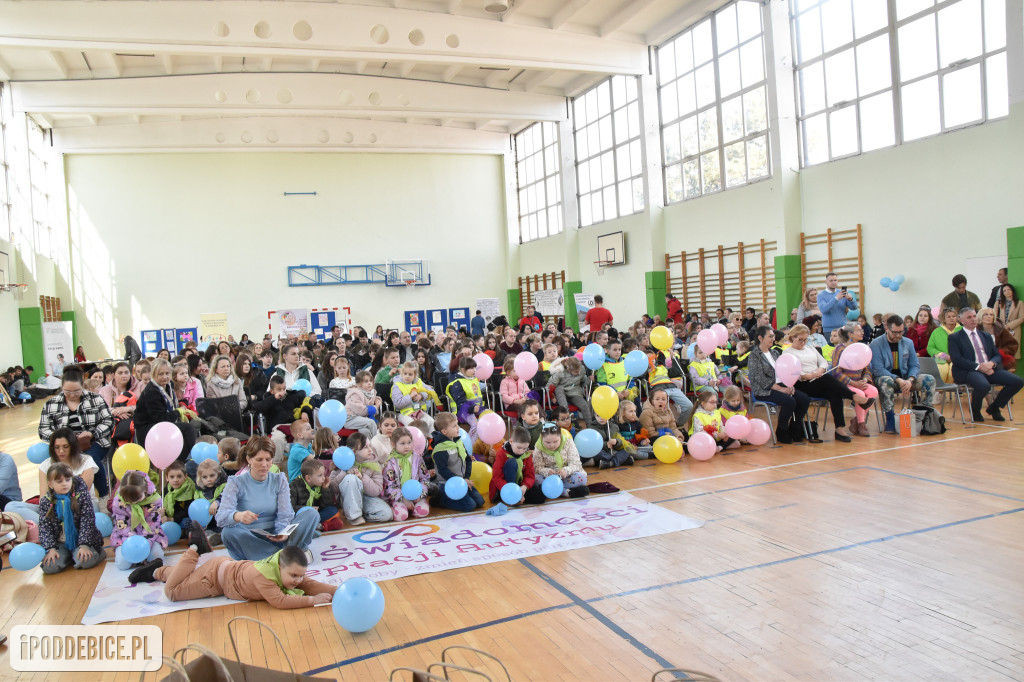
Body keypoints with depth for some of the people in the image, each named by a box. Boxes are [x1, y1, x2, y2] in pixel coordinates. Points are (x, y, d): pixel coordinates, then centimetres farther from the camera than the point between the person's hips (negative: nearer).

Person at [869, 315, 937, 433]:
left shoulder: (908, 342, 8)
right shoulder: (876, 344, -8)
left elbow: (915, 365, 5)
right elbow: (878, 369, -16)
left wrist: (910, 380, -17)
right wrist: (898, 380, -27)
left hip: (904, 379, 5)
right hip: (884, 377, -5)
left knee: (930, 379, -18)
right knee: (886, 381, -40)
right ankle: (890, 418, -31)